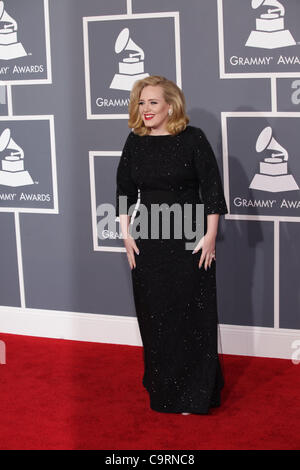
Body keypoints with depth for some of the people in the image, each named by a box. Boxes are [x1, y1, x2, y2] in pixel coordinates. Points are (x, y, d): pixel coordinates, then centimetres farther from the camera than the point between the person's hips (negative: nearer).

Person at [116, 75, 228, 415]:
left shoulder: (193, 139, -7)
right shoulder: (135, 142, 5)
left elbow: (212, 189, -7)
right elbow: (124, 192, 10)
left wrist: (210, 236, -10)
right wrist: (126, 235, 4)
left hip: (189, 240, -3)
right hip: (147, 240, 4)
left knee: (191, 313, 2)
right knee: (154, 313, 9)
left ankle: (195, 394, 14)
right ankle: (161, 386, 25)